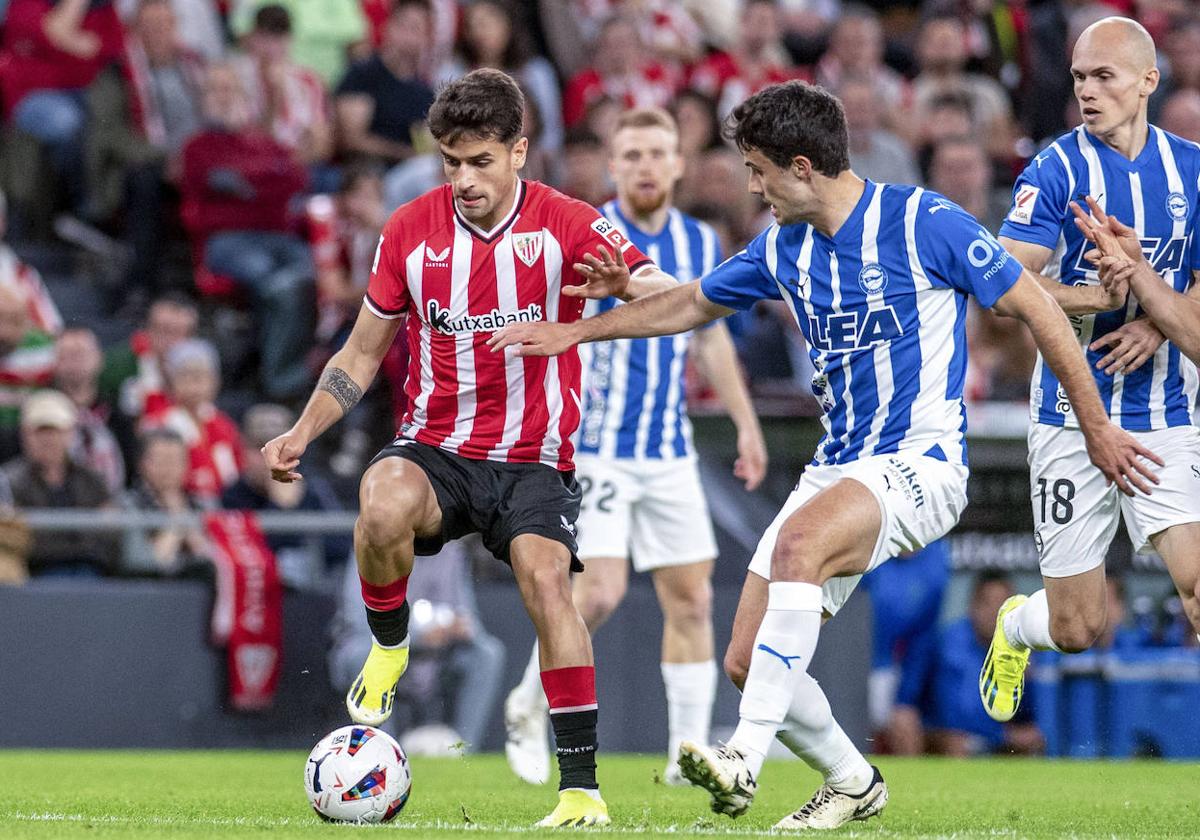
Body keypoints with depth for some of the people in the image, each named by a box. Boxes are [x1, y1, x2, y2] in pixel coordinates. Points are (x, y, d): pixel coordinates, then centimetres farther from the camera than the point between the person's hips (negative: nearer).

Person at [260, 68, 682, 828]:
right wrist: (303, 432, -2)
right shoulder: (412, 230, 2)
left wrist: (622, 285, -38)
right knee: (384, 505, -33)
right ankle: (389, 646, -3)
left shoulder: (567, 225, -6)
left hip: (534, 459, -1)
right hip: (436, 445, 1)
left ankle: (581, 784, -21)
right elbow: (363, 352, 12)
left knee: (545, 576, -27)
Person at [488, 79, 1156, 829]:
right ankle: (853, 784, 23)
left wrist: (1096, 428, -5)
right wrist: (573, 332, 26)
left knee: (799, 540, -36)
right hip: (836, 470, 7)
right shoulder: (783, 248, 7)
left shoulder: (924, 223, -12)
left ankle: (747, 759, -40)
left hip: (920, 465, -7)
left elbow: (1036, 308, -6)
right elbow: (692, 304, 25)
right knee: (747, 662, -1)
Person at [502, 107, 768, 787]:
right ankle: (530, 707, 7)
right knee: (601, 591, -16)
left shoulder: (700, 243, 7)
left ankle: (688, 753, 11)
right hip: (594, 448, -5)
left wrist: (746, 422, 18)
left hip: (670, 452, 5)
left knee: (692, 600, 2)